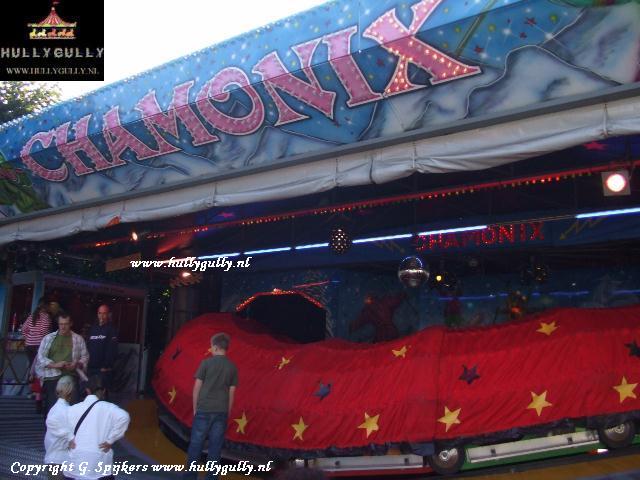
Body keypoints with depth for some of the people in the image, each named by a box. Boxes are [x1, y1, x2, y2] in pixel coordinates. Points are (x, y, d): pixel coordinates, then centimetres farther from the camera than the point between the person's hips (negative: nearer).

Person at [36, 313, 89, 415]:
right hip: (51, 377, 0)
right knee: (51, 406, -1)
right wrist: (55, 365, -11)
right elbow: (41, 357, 3)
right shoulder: (48, 338, 9)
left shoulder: (78, 339, 11)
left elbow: (85, 357, 11)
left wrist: (76, 364, -9)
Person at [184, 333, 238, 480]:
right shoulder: (232, 367, 4)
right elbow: (232, 392, 6)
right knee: (215, 446, 6)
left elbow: (197, 387, -2)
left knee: (196, 443, 6)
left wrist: (195, 408, 8)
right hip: (221, 411, 2)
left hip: (204, 409, -2)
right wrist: (227, 412, 14)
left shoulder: (206, 363, -4)